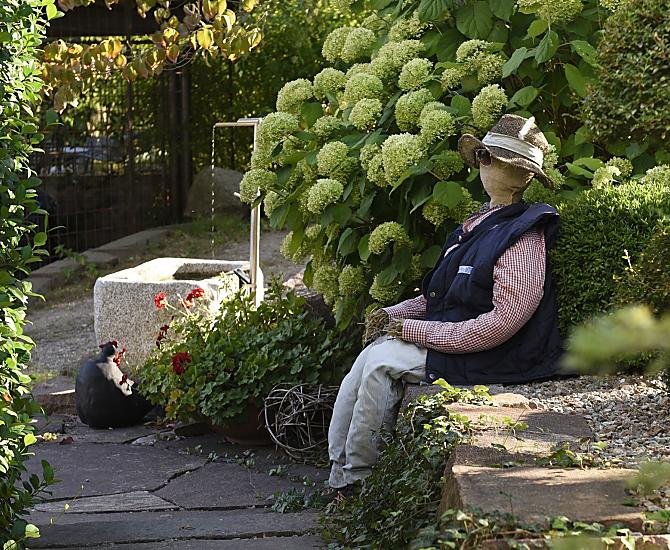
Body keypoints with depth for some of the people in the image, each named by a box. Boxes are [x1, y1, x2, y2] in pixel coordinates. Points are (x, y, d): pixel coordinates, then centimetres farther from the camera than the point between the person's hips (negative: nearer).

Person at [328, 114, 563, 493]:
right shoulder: (479, 223, 15)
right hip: (446, 337, 9)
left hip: (490, 359, -9)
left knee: (382, 360, -20)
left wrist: (415, 330, -18)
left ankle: (352, 476, -5)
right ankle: (340, 469, -7)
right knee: (374, 354, -11)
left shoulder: (522, 238, -16)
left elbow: (502, 322, -23)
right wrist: (393, 315, 3)